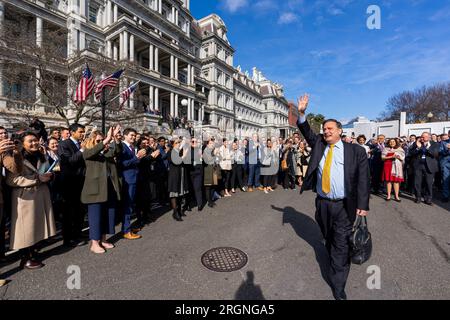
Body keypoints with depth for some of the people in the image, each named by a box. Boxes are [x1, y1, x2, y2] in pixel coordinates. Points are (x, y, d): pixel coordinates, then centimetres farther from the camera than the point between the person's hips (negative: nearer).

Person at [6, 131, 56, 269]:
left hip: (41, 195, 6)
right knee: (26, 227, 2)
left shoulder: (41, 155, 11)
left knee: (36, 224, 13)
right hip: (25, 198, -6)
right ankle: (25, 258, 16)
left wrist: (49, 175, -1)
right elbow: (11, 180, -16)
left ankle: (33, 253, 27)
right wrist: (37, 179, -21)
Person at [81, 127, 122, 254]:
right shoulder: (87, 151, 1)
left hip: (109, 187, 5)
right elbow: (93, 152, -22)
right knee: (95, 215, 2)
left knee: (108, 214, 13)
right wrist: (107, 140, -32)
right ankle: (94, 244, 15)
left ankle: (102, 240, 28)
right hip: (95, 188, -5)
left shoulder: (108, 151, 13)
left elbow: (118, 150, -5)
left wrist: (114, 138, -20)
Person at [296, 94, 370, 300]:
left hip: (344, 206, -3)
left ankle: (338, 285, 17)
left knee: (341, 244, 4)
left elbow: (363, 179, -7)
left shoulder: (356, 151, -5)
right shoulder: (319, 145, 5)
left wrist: (362, 205, -11)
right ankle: (334, 258, 49)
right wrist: (302, 113, -18)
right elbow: (307, 133, -3)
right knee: (328, 238, 22)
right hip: (322, 204, 3)